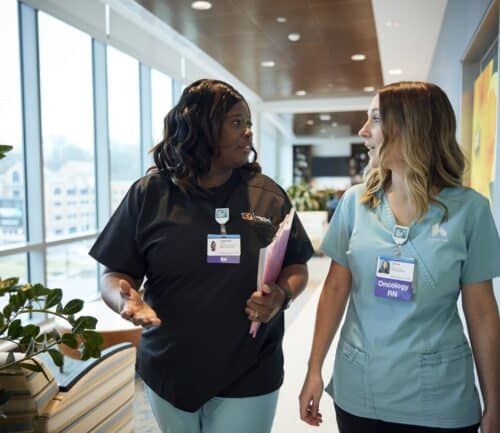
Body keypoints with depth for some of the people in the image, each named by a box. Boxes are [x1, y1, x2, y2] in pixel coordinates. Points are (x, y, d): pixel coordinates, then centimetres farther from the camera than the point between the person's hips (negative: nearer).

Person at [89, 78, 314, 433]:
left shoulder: (269, 196, -3)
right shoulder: (150, 193, -6)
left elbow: (297, 267, 4)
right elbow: (115, 273, -2)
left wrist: (281, 295, -18)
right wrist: (124, 298, -24)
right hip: (169, 373, 1)